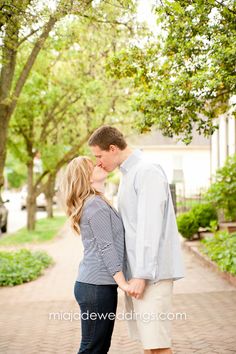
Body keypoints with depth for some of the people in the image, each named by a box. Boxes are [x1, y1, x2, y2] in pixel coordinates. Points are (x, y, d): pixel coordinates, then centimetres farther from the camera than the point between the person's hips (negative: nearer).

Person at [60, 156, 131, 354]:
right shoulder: (96, 204, -13)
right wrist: (123, 283, -15)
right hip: (97, 287, -10)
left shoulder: (96, 203, 18)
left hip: (96, 285, 10)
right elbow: (106, 248, -16)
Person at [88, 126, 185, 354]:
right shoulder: (128, 174, 18)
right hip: (135, 271, 9)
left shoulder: (148, 172, -12)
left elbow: (150, 227, -18)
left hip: (151, 272, -9)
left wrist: (141, 275, -20)